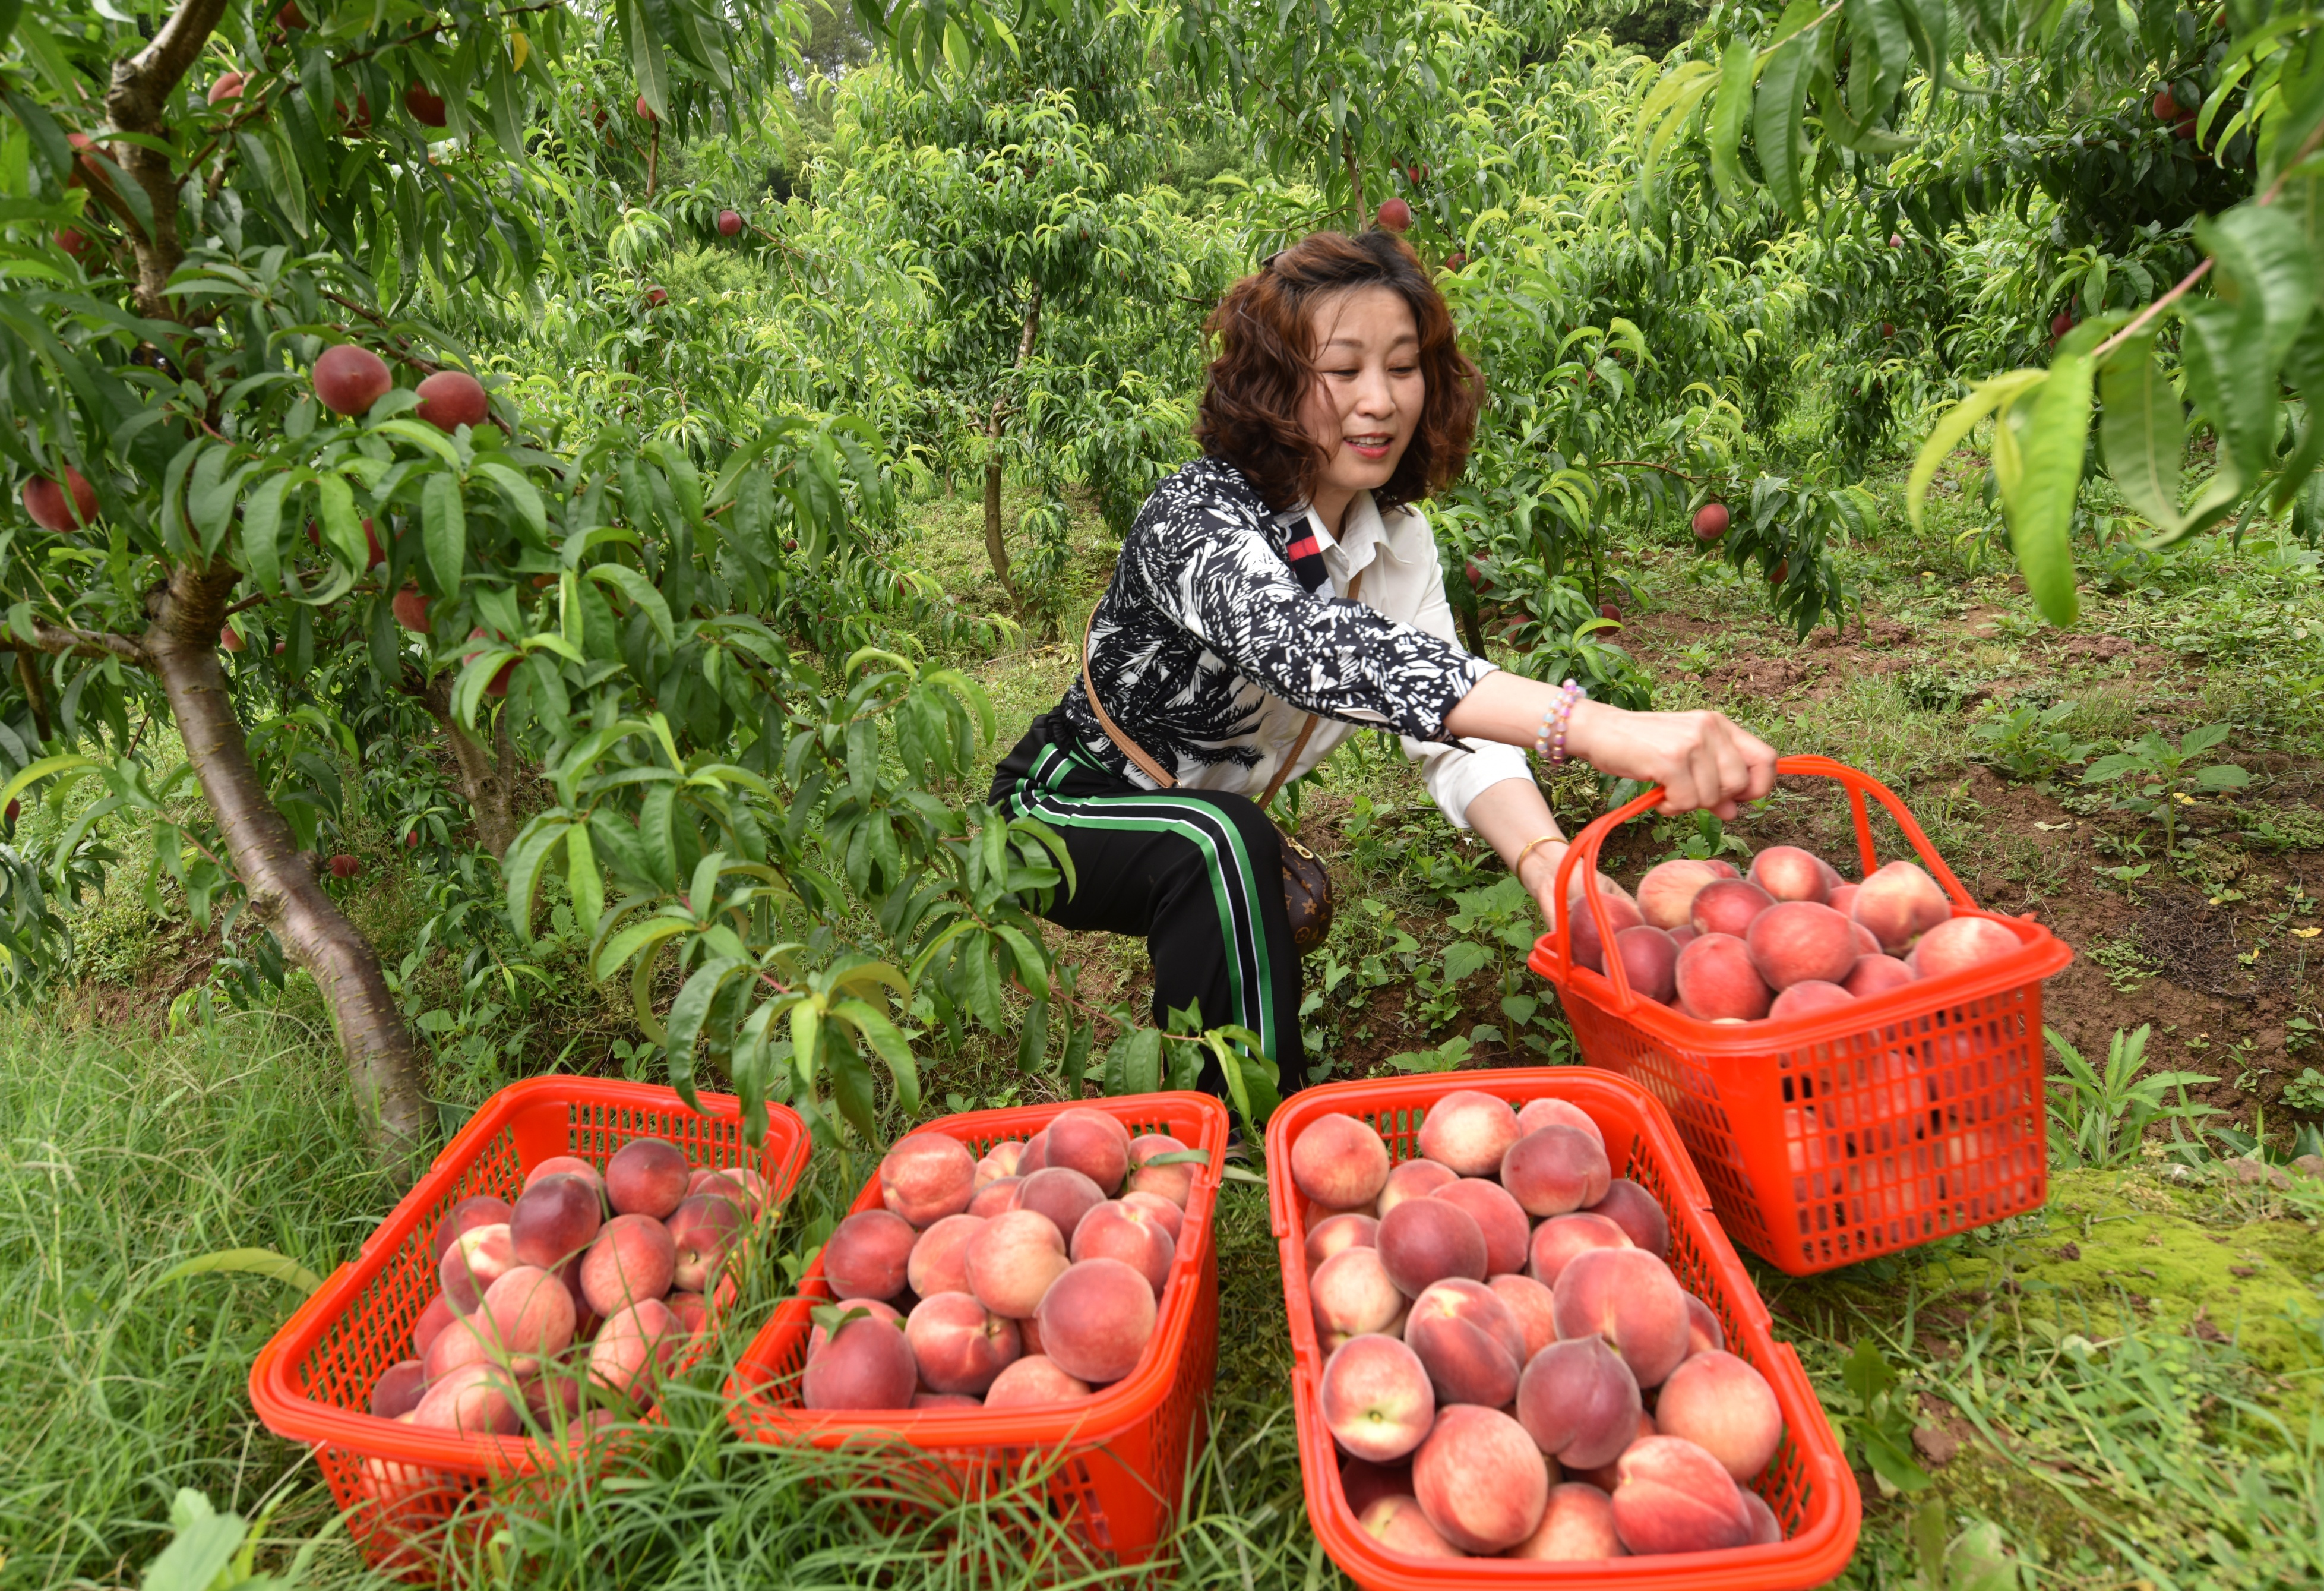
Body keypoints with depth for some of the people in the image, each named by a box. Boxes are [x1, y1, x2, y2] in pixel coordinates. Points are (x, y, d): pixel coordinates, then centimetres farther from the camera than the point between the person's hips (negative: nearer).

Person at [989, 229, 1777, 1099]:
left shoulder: (1398, 536, -6)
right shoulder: (1197, 515, -31)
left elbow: (1454, 714, -17)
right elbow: (1309, 646, -52)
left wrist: (1550, 862, -39)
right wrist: (1597, 728, -65)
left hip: (1209, 836, 8)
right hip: (1068, 816, -7)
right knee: (1221, 841, -33)